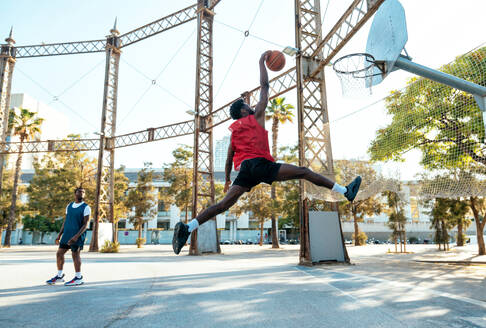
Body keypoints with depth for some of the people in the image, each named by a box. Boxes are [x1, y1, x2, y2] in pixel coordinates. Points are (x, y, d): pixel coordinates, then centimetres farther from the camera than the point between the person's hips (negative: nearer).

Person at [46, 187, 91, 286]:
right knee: (59, 253, 9)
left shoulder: (86, 208, -7)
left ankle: (78, 278, 8)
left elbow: (85, 224, -13)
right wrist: (59, 235, 13)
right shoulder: (69, 206, 13)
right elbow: (65, 221, 18)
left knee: (75, 254, -3)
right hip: (67, 234, 6)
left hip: (78, 235, -6)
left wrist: (76, 236, -22)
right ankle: (59, 276, 24)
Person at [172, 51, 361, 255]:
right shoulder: (256, 117, 13)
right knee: (303, 172, -3)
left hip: (244, 169, 6)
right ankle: (346, 191, -3)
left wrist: (227, 180, 35)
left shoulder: (234, 132, 27)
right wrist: (262, 63, 27)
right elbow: (264, 86, 16)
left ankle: (187, 228, -14)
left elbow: (229, 159, 26)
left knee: (225, 203, -3)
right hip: (260, 163, -6)